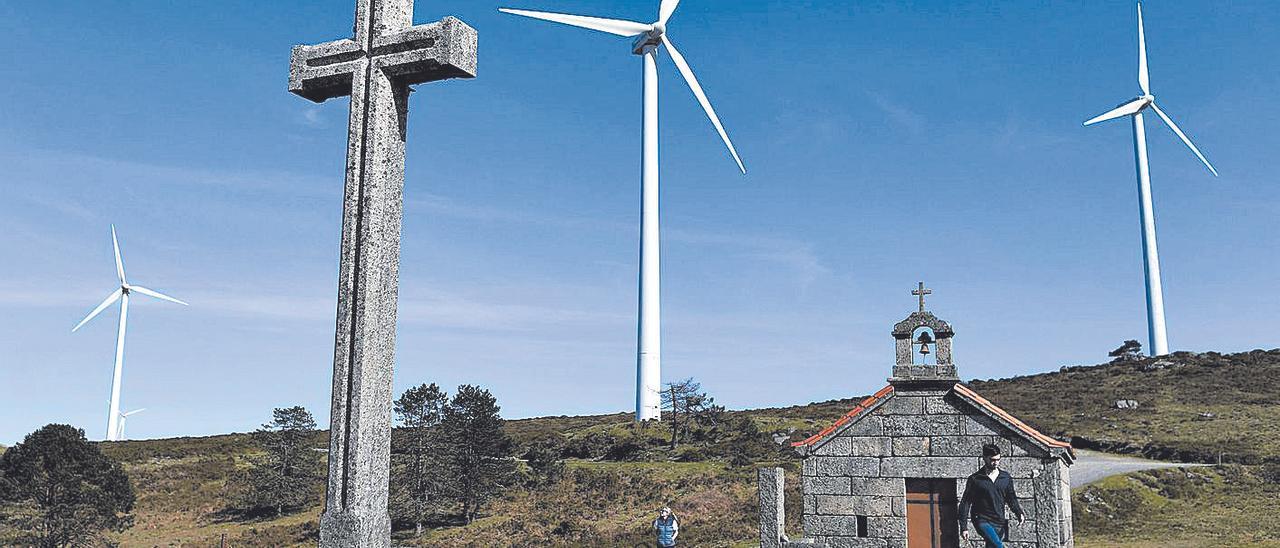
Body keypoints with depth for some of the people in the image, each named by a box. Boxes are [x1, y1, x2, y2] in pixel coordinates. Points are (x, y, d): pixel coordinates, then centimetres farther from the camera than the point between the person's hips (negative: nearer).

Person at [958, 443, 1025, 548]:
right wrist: (963, 527, -7)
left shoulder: (1006, 478, 9)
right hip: (982, 520, -4)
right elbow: (965, 503, -2)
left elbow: (1011, 499, 18)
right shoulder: (975, 479, -3)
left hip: (999, 523, 4)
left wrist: (1019, 514, -1)